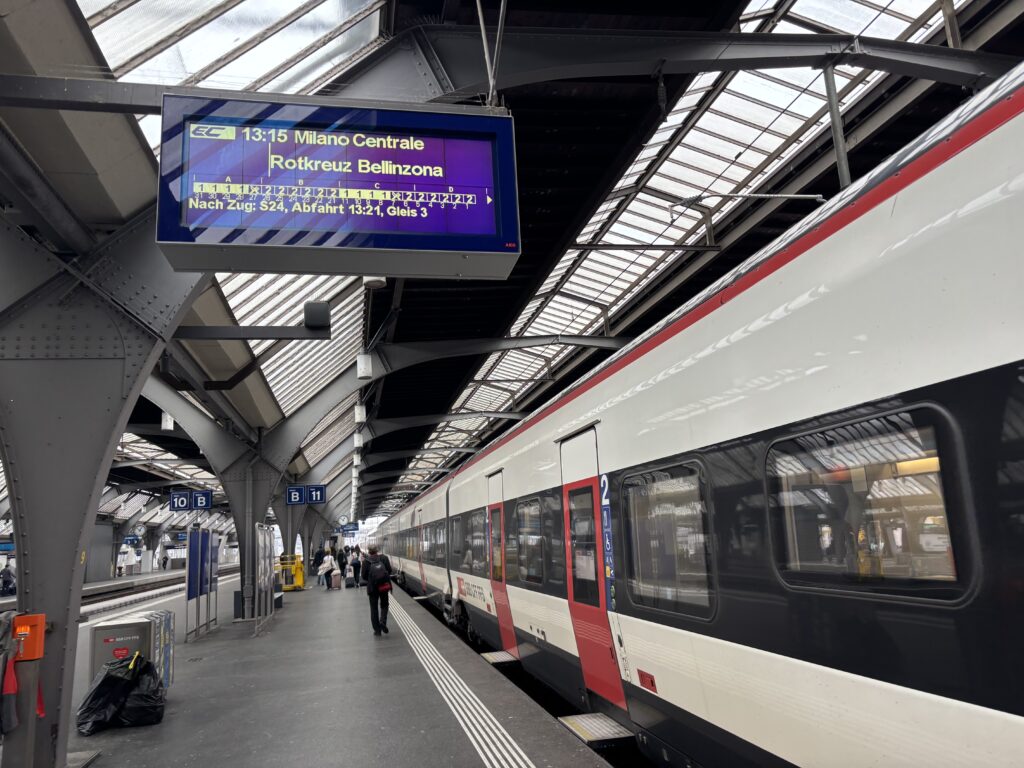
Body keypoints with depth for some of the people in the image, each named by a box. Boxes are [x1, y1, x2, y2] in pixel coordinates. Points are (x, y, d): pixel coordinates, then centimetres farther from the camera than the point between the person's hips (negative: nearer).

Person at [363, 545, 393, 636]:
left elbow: (364, 576, -6)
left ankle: (377, 630, 11)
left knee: (374, 608, 11)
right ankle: (383, 621, -6)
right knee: (384, 605, 19)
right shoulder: (384, 558, -4)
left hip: (372, 587, -1)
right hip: (384, 585, 1)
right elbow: (390, 570, -5)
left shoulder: (366, 561, -7)